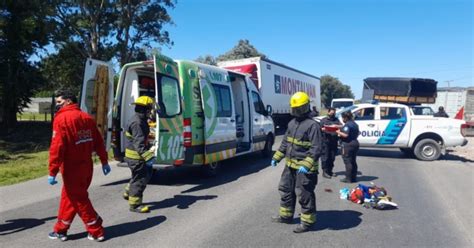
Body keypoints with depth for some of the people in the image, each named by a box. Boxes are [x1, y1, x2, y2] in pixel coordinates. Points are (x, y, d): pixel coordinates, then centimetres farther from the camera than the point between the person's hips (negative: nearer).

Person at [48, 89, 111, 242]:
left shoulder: (61, 118, -13)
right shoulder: (87, 118, 9)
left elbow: (57, 147, -20)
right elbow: (98, 142, 10)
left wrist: (52, 172, -17)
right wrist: (104, 162, 15)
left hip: (72, 168, -7)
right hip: (86, 166, 7)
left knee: (80, 200, 5)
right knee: (68, 197, 19)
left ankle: (96, 232, 12)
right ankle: (61, 230, 30)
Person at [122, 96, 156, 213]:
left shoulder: (140, 120, 11)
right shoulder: (137, 123, -23)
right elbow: (139, 143, -30)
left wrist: (149, 147, 28)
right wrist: (148, 157, -35)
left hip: (138, 155, 11)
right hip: (136, 156, -11)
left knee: (146, 174, 23)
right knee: (140, 179, -2)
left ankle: (128, 193, 38)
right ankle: (134, 204, 10)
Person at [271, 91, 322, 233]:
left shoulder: (312, 125, -16)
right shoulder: (291, 123, 11)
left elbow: (316, 149, -21)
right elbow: (285, 142, 19)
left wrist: (306, 165, -30)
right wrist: (276, 157, 15)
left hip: (304, 167, -9)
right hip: (290, 165, 9)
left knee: (304, 195, 1)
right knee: (286, 190, 19)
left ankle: (307, 222, 16)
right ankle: (286, 216, 35)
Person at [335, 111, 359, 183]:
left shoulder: (347, 125, -15)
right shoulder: (355, 124, 14)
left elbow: (345, 135, -23)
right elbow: (357, 134, 22)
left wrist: (338, 132, -10)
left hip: (348, 145, -10)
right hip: (355, 143, 10)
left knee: (347, 161, -4)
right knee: (353, 161, 14)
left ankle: (348, 178, -2)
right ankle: (353, 177, 19)